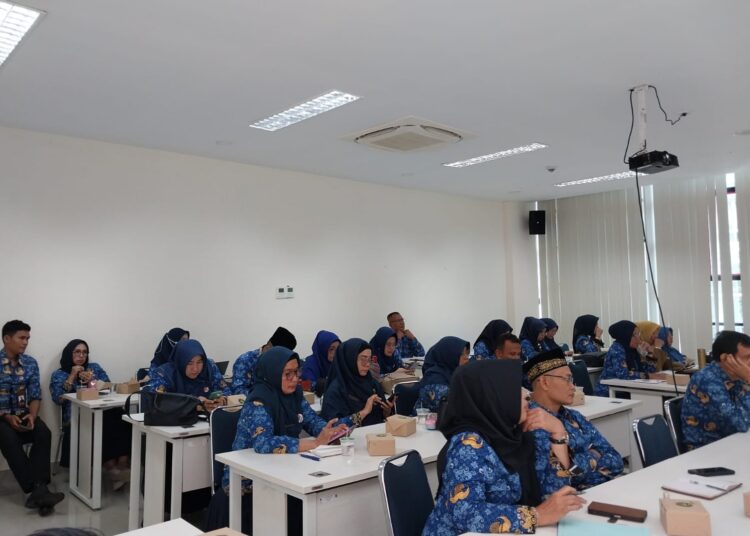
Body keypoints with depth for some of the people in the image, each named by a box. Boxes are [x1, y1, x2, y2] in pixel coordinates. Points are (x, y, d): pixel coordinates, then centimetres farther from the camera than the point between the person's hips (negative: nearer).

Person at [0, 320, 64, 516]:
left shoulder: (30, 363, 6)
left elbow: (35, 395, 4)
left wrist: (32, 415, -15)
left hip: (24, 415, 3)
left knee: (44, 434, -28)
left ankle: (38, 490, -33)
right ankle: (38, 489, -35)